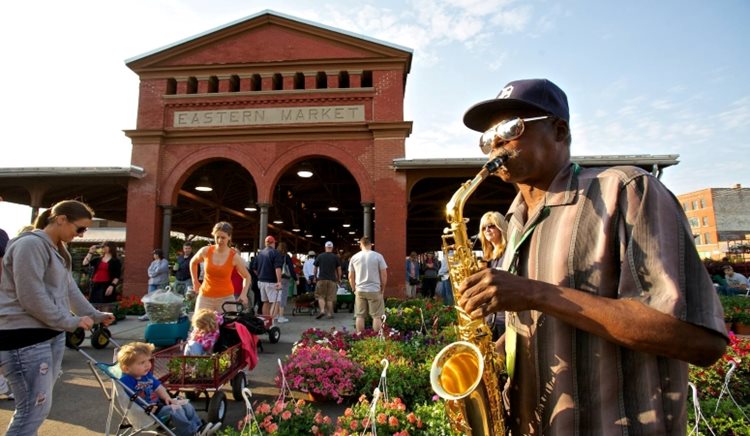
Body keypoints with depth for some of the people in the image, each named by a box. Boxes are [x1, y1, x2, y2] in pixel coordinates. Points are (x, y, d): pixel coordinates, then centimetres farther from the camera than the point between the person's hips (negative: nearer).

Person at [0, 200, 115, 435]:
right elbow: (32, 298, -21)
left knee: (38, 406, 16)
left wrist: (96, 315, 23)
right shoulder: (30, 244, -16)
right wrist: (70, 322, -13)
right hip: (25, 337, -10)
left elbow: (70, 289, 20)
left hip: (52, 334, 10)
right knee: (34, 409, -6)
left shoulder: (58, 250, 15)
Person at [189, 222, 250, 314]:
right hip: (205, 297, 2)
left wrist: (243, 294, -8)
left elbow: (247, 277, 4)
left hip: (226, 298, -2)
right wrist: (195, 282, 15)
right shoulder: (205, 251, -5)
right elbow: (193, 262, 18)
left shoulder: (234, 257, -9)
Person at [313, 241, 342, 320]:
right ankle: (330, 314, 9)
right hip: (332, 279, 1)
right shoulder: (335, 257, 3)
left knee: (321, 296, 8)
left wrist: (314, 277, 18)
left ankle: (322, 310, -8)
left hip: (321, 279, -1)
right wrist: (339, 278, 15)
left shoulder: (320, 256, 3)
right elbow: (339, 269, 4)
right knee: (330, 297, 6)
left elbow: (314, 268, 6)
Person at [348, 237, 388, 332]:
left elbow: (351, 276, 8)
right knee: (377, 316, 4)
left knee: (360, 316, 10)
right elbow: (384, 275, -4)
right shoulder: (377, 256, -5)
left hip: (360, 290, 3)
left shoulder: (354, 257, 3)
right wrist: (382, 288, 9)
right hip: (374, 290, -3)